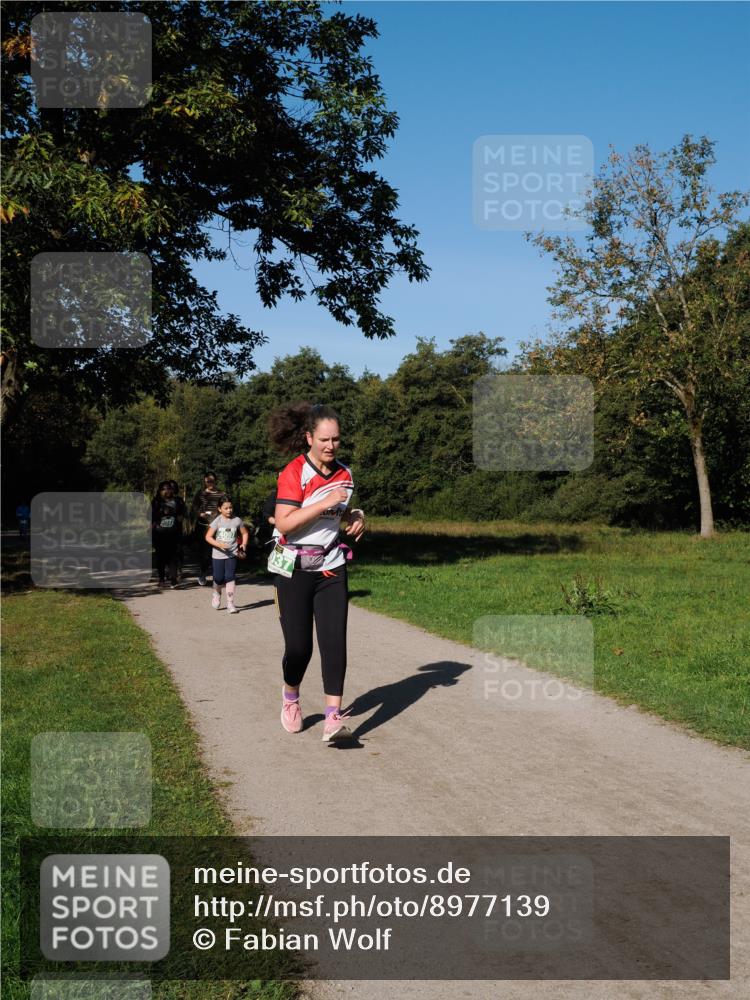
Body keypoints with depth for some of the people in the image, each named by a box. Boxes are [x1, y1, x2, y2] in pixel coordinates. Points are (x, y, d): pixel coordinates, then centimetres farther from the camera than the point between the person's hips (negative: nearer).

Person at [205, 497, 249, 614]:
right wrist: (219, 544, -23)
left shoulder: (237, 520, -1)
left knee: (230, 578, -6)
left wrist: (244, 544, -5)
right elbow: (208, 537, -9)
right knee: (219, 579, 6)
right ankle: (216, 593, 39)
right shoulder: (217, 521, -7)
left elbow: (245, 533, 12)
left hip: (232, 554, 0)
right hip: (218, 554, 0)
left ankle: (230, 603, -1)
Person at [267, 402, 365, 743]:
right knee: (299, 645, 1)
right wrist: (325, 502, -25)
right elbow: (284, 523, -21)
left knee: (334, 641, -8)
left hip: (331, 567, 4)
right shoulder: (293, 473, -13)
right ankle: (290, 698, 31)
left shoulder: (344, 474, 6)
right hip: (295, 569, -4)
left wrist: (356, 517, 1)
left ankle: (333, 718, -8)